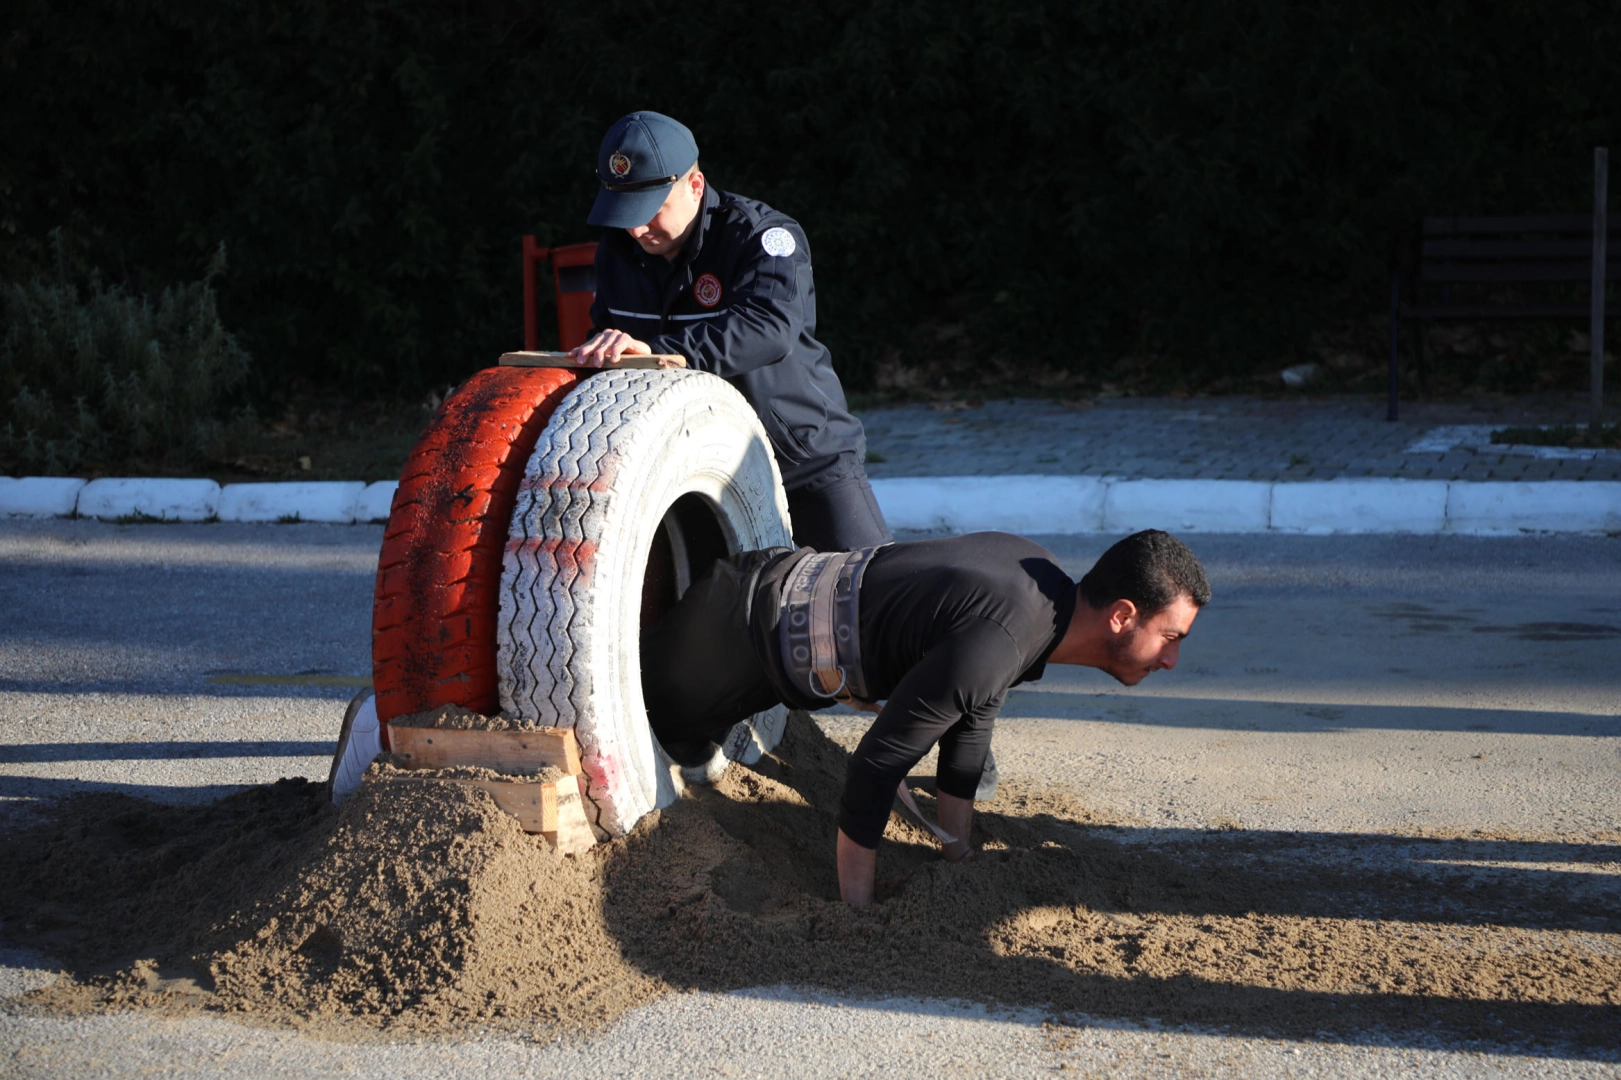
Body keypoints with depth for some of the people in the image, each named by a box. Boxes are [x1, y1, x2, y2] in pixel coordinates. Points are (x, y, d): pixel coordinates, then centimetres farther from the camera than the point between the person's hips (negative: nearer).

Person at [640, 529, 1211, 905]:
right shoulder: (993, 646, -36)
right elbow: (876, 765, -32)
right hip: (751, 630, -8)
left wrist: (958, 856, 11)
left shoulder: (1039, 574, -7)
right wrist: (856, 912, -24)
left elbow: (970, 724, 6)